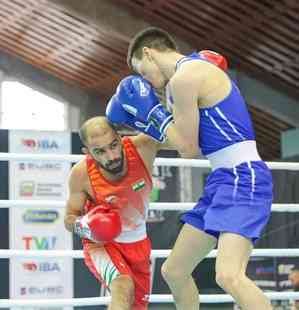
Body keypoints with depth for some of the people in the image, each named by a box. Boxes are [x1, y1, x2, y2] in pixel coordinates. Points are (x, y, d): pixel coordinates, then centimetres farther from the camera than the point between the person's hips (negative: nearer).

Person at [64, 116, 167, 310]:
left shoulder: (142, 147, -26)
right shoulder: (81, 174, -25)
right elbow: (69, 218, -9)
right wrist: (83, 226, -32)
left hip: (138, 243, 4)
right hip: (101, 244, -3)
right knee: (123, 287, -33)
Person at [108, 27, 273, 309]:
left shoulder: (183, 77, -12)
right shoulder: (198, 69, 19)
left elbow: (189, 148, -10)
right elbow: (191, 142, 23)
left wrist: (153, 111, 1)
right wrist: (144, 128, 28)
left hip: (243, 178, -11)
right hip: (223, 180, 11)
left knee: (228, 276, -28)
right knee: (174, 271, 16)